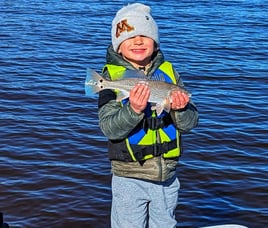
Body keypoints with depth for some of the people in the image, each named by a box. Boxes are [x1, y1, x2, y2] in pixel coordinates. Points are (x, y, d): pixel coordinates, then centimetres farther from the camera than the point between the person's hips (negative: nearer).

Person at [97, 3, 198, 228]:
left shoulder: (169, 72, 2)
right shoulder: (111, 76, -8)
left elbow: (190, 123, 0)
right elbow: (109, 128, -15)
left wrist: (180, 109, -21)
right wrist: (133, 109, -32)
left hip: (167, 176, 3)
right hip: (129, 177, -3)